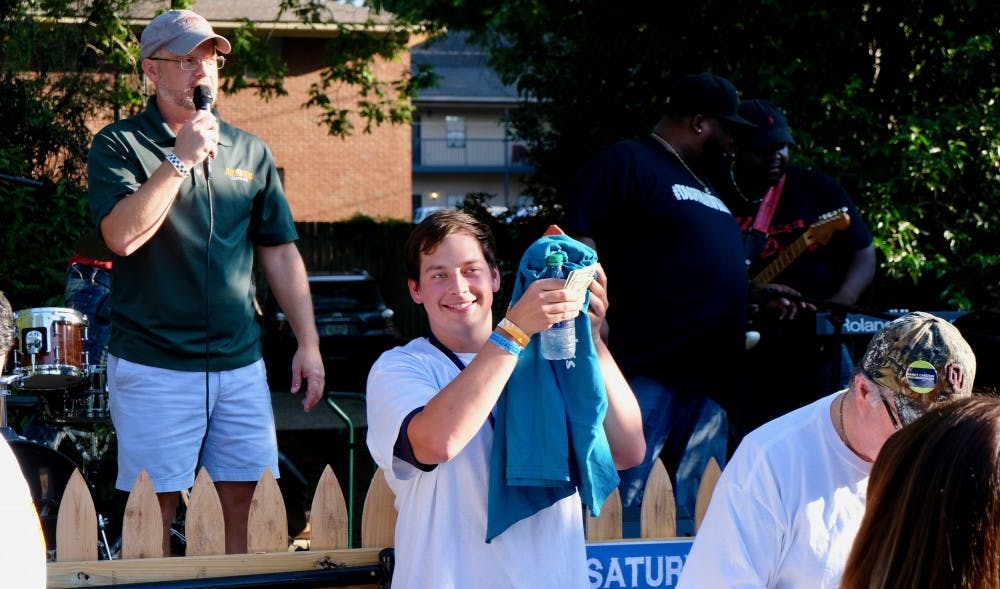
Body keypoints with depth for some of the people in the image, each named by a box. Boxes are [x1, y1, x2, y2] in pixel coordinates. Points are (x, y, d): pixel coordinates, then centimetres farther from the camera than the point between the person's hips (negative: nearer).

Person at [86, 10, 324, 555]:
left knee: (246, 508, 5)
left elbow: (279, 253, 15)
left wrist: (308, 343, 10)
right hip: (153, 367, -4)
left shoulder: (249, 152, 12)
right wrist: (181, 159, -16)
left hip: (241, 365, 4)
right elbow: (122, 237, -17)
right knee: (154, 514, -1)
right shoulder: (119, 145, -2)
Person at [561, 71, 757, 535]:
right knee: (623, 513, -12)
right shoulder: (627, 163, -1)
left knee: (698, 522, 7)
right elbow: (579, 249, -12)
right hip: (644, 371, -9)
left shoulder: (705, 187, 27)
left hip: (706, 378, 9)